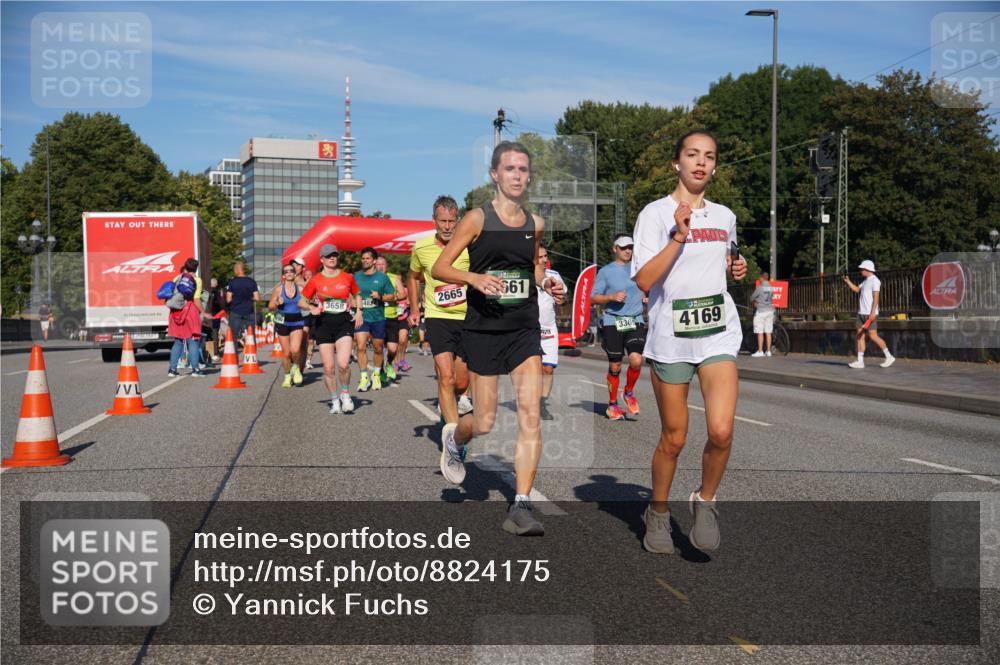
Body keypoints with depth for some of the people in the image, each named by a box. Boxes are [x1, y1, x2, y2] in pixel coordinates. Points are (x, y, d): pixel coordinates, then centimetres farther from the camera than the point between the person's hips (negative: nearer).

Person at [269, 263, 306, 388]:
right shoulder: (278, 289, -1)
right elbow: (270, 307, 3)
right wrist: (277, 304, -18)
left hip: (297, 322, 0)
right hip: (282, 322, 0)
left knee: (295, 349, -21)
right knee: (286, 353, 3)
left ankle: (296, 367, 10)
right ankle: (287, 376, 26)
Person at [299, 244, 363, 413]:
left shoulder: (348, 277, 5)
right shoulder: (315, 280, 2)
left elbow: (357, 295, 22)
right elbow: (301, 301, 10)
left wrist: (358, 311, 6)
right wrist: (311, 308, -10)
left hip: (344, 322, 0)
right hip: (323, 323, 0)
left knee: (343, 364, -18)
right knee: (328, 367, -1)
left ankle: (345, 394, 8)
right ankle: (335, 400, 19)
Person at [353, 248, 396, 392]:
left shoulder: (382, 277, 2)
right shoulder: (356, 276, 6)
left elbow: (393, 296, 4)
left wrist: (380, 296, -13)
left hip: (378, 318, 0)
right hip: (361, 317, 0)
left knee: (378, 348, 10)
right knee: (361, 347, -13)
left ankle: (376, 375, 31)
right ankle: (364, 377, -6)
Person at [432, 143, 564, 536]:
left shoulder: (535, 223, 9)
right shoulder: (478, 219, -5)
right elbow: (438, 268, -5)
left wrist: (546, 284, 6)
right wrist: (474, 277, -23)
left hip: (525, 330, 3)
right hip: (483, 330, -3)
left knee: (530, 416, -9)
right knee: (485, 423, 3)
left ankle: (520, 507, -4)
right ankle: (453, 438, 40)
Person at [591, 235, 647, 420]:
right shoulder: (605, 271, 4)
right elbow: (594, 298, 3)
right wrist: (612, 297, -12)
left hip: (635, 321, 2)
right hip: (612, 323, -1)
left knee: (636, 360, -18)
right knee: (615, 366, 3)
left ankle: (629, 393, 9)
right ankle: (612, 404, 20)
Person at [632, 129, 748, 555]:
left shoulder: (724, 216, 13)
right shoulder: (656, 213, -4)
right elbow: (644, 280, -14)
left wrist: (736, 268, 8)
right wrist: (679, 237, -22)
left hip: (719, 333, 3)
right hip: (670, 337, -3)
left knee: (721, 431, -14)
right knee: (673, 438, 5)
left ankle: (705, 502, 12)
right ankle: (658, 513, 28)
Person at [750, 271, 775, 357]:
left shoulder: (760, 288, -12)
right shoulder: (771, 288, 4)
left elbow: (752, 298, -2)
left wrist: (754, 303, 21)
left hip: (760, 311, -6)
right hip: (770, 310, 6)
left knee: (760, 333, -2)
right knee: (768, 332, 8)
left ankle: (760, 351, -3)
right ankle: (768, 351, 10)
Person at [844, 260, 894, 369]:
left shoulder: (875, 280, -10)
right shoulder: (866, 281, 18)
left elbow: (876, 297, -17)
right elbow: (857, 290, 25)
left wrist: (872, 312, -24)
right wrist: (848, 281, 14)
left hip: (870, 314, -9)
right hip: (861, 313, 9)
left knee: (873, 336, -9)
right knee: (860, 336, 2)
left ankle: (889, 356, 3)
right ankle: (860, 361, 1)